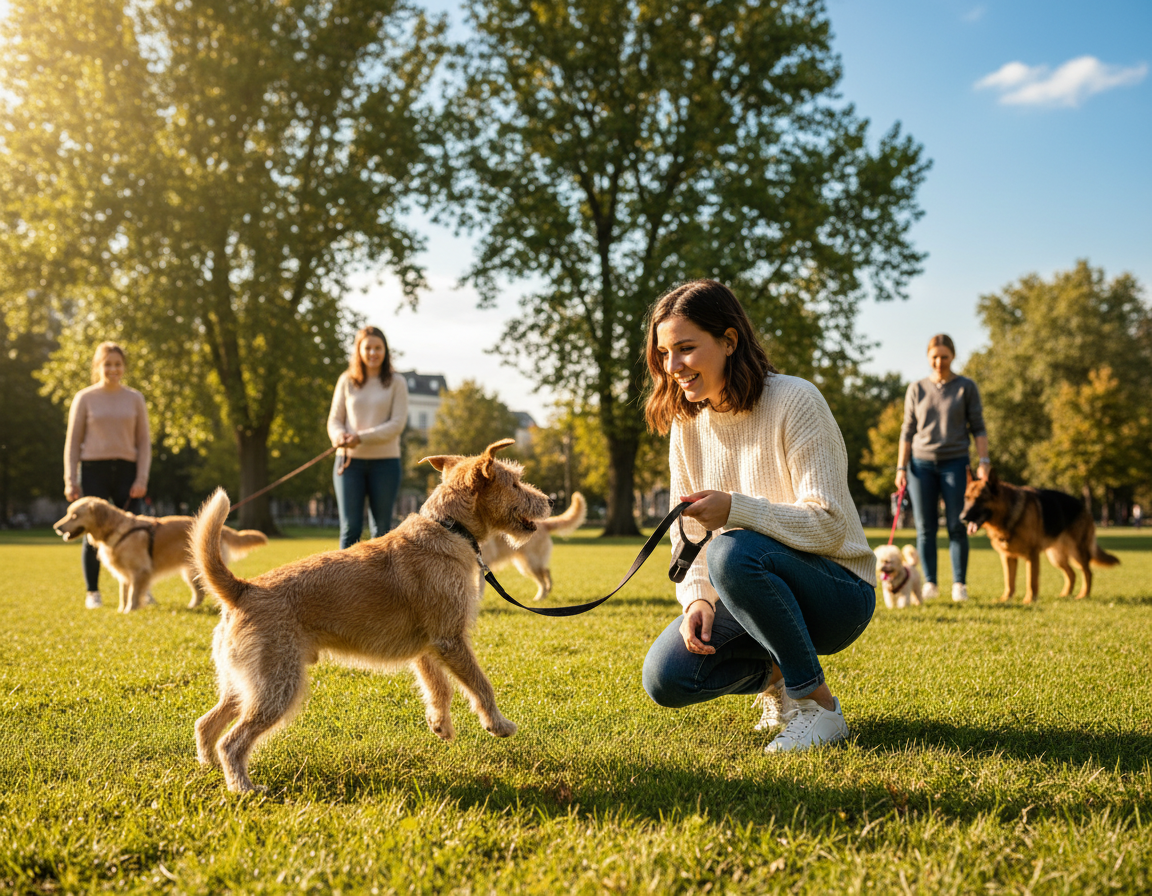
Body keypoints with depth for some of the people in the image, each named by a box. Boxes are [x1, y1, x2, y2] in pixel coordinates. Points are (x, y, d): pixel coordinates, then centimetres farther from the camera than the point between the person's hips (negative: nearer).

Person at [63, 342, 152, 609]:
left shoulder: (135, 399, 8)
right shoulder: (84, 398, 4)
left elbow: (144, 440, 7)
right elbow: (73, 441, 4)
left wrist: (142, 477, -3)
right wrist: (70, 479, -3)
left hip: (126, 471, 1)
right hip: (94, 470, -1)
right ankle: (92, 593, 11)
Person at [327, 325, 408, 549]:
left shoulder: (396, 383, 3)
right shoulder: (346, 381, 9)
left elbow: (397, 424, -6)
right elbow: (334, 419, 10)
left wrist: (362, 438, -17)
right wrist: (339, 436, -14)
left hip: (385, 461, -1)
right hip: (349, 460, 1)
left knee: (381, 529, 3)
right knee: (350, 528, -2)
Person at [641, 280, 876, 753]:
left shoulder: (794, 402, -16)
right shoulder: (687, 424, 3)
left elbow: (829, 526, -22)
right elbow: (687, 536, 5)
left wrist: (736, 509, -35)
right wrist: (698, 599, -14)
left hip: (838, 593, -5)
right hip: (761, 591, 6)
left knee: (733, 551, -36)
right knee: (665, 678, -17)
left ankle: (819, 706, -17)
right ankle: (776, 676, 14)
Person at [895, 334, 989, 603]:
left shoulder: (966, 387, 6)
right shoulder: (916, 390, 10)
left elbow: (978, 427, 6)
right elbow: (908, 431, 11)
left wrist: (984, 461, -5)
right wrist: (901, 468, 5)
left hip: (955, 462, -1)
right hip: (921, 463, 1)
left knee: (957, 526, -4)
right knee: (925, 527, -1)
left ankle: (959, 584, 3)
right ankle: (929, 582, 6)